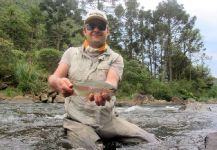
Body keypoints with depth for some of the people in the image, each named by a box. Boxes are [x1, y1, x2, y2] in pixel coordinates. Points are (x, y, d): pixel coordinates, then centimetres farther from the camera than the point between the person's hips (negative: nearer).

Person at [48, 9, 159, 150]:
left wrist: (104, 90, -41)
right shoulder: (71, 52, 8)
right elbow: (53, 78, -5)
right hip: (78, 121, -1)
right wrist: (60, 83, -31)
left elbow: (112, 81, -16)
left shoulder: (115, 58, 4)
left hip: (108, 120, 2)